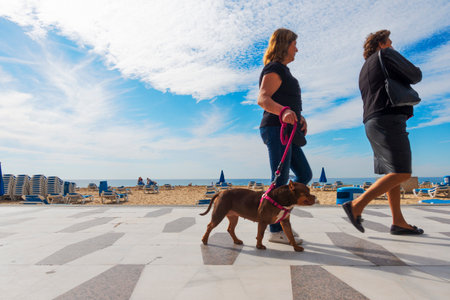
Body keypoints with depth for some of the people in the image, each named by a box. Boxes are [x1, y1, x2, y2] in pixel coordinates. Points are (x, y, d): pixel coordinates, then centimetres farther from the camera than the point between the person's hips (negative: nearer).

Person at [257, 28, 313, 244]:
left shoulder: (282, 70, 25)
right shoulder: (274, 69, -7)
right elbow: (263, 99, -24)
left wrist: (300, 118, 10)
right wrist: (284, 112, -41)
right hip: (276, 129, -10)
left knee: (305, 174, 11)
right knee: (281, 179, -9)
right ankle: (276, 230, 0)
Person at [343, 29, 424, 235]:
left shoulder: (364, 70, 28)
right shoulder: (386, 54, 2)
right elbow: (414, 76, -2)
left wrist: (405, 110, 20)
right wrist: (416, 70, 20)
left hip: (373, 123, 10)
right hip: (388, 120, -10)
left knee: (392, 173, 10)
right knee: (401, 173, -13)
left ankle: (398, 222, 12)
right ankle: (356, 205, -19)